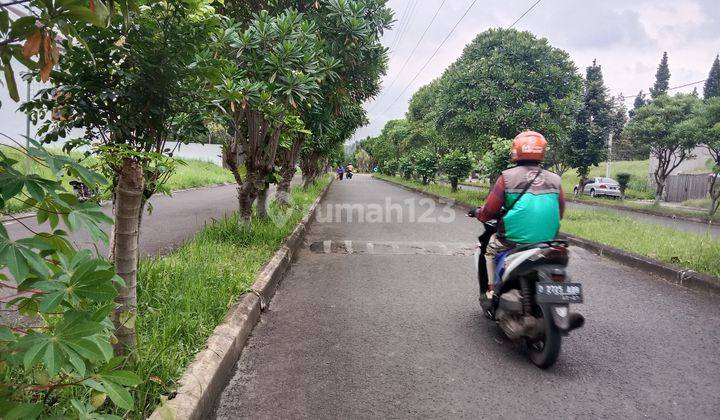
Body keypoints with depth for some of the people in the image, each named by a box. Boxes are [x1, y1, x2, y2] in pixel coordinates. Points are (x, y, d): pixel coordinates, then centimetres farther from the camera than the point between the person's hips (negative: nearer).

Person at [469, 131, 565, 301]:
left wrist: (478, 213, 17)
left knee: (490, 248, 28)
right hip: (547, 241, 3)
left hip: (513, 239, -3)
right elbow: (559, 213, 10)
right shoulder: (555, 180, 1)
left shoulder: (507, 177, -8)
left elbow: (489, 211, -5)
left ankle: (492, 290, 26)